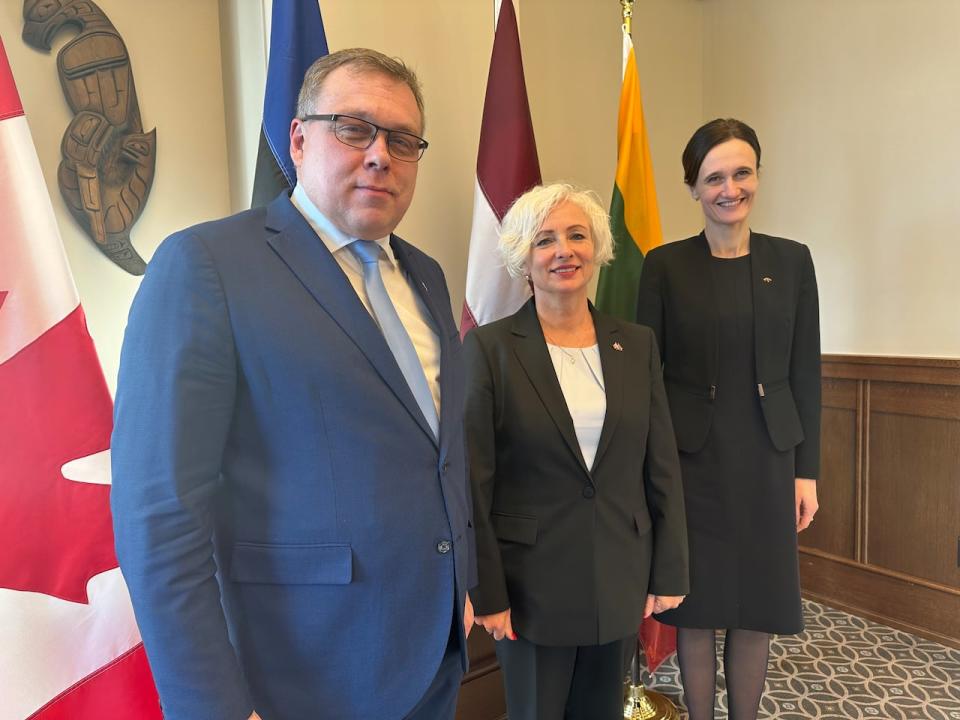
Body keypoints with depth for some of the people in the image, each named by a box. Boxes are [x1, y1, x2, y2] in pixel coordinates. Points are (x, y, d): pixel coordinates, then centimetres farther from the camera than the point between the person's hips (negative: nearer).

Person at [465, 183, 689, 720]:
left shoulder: (637, 344, 1)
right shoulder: (490, 347, -10)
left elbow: (662, 467, 4)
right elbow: (474, 483, -10)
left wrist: (670, 572, 5)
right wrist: (488, 593, -9)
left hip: (621, 579, 4)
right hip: (533, 584, -3)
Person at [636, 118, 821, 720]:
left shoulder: (792, 260, 4)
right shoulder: (665, 265, -3)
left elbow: (805, 372, 5)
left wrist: (807, 470, 3)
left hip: (767, 460, 2)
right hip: (690, 460, -2)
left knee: (758, 607, 13)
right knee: (697, 607, 10)